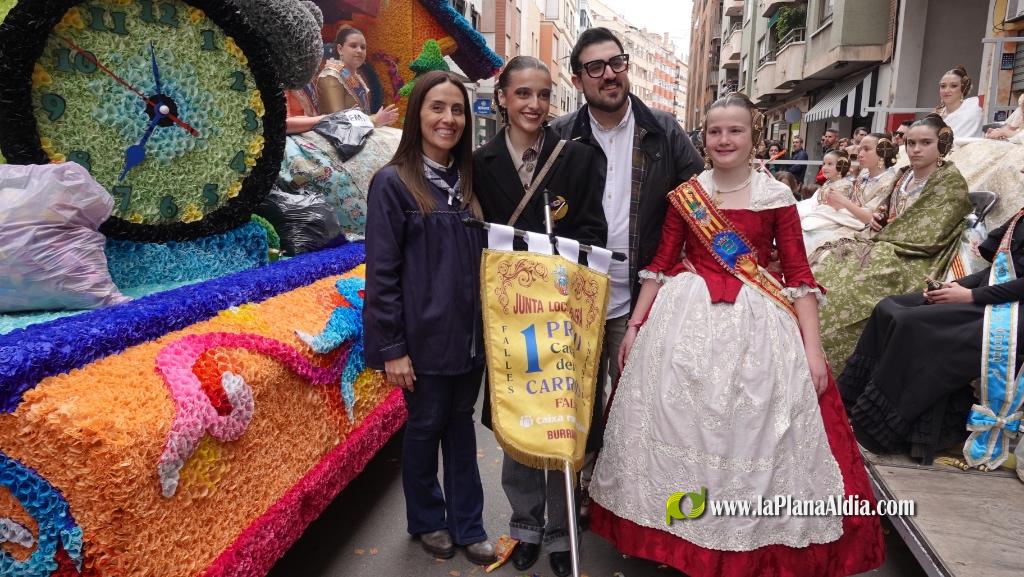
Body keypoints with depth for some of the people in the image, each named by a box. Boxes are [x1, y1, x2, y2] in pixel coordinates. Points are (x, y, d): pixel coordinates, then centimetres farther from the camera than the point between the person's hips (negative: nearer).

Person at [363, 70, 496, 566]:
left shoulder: (468, 180, 7)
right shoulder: (393, 182, -10)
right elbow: (382, 272, -12)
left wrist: (489, 324, 10)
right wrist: (391, 347, -14)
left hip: (469, 333, 5)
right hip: (425, 336, -5)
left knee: (460, 423, 15)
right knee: (425, 427, 11)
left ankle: (467, 524, 30)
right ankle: (427, 519, 33)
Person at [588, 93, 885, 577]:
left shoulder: (777, 197, 0)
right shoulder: (684, 196, 4)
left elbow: (799, 275, -1)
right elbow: (661, 265, 6)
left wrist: (812, 348, -6)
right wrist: (635, 325, 5)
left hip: (756, 323, -1)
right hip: (686, 318, 2)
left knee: (753, 428, 3)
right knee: (679, 423, 7)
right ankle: (677, 532, 28)